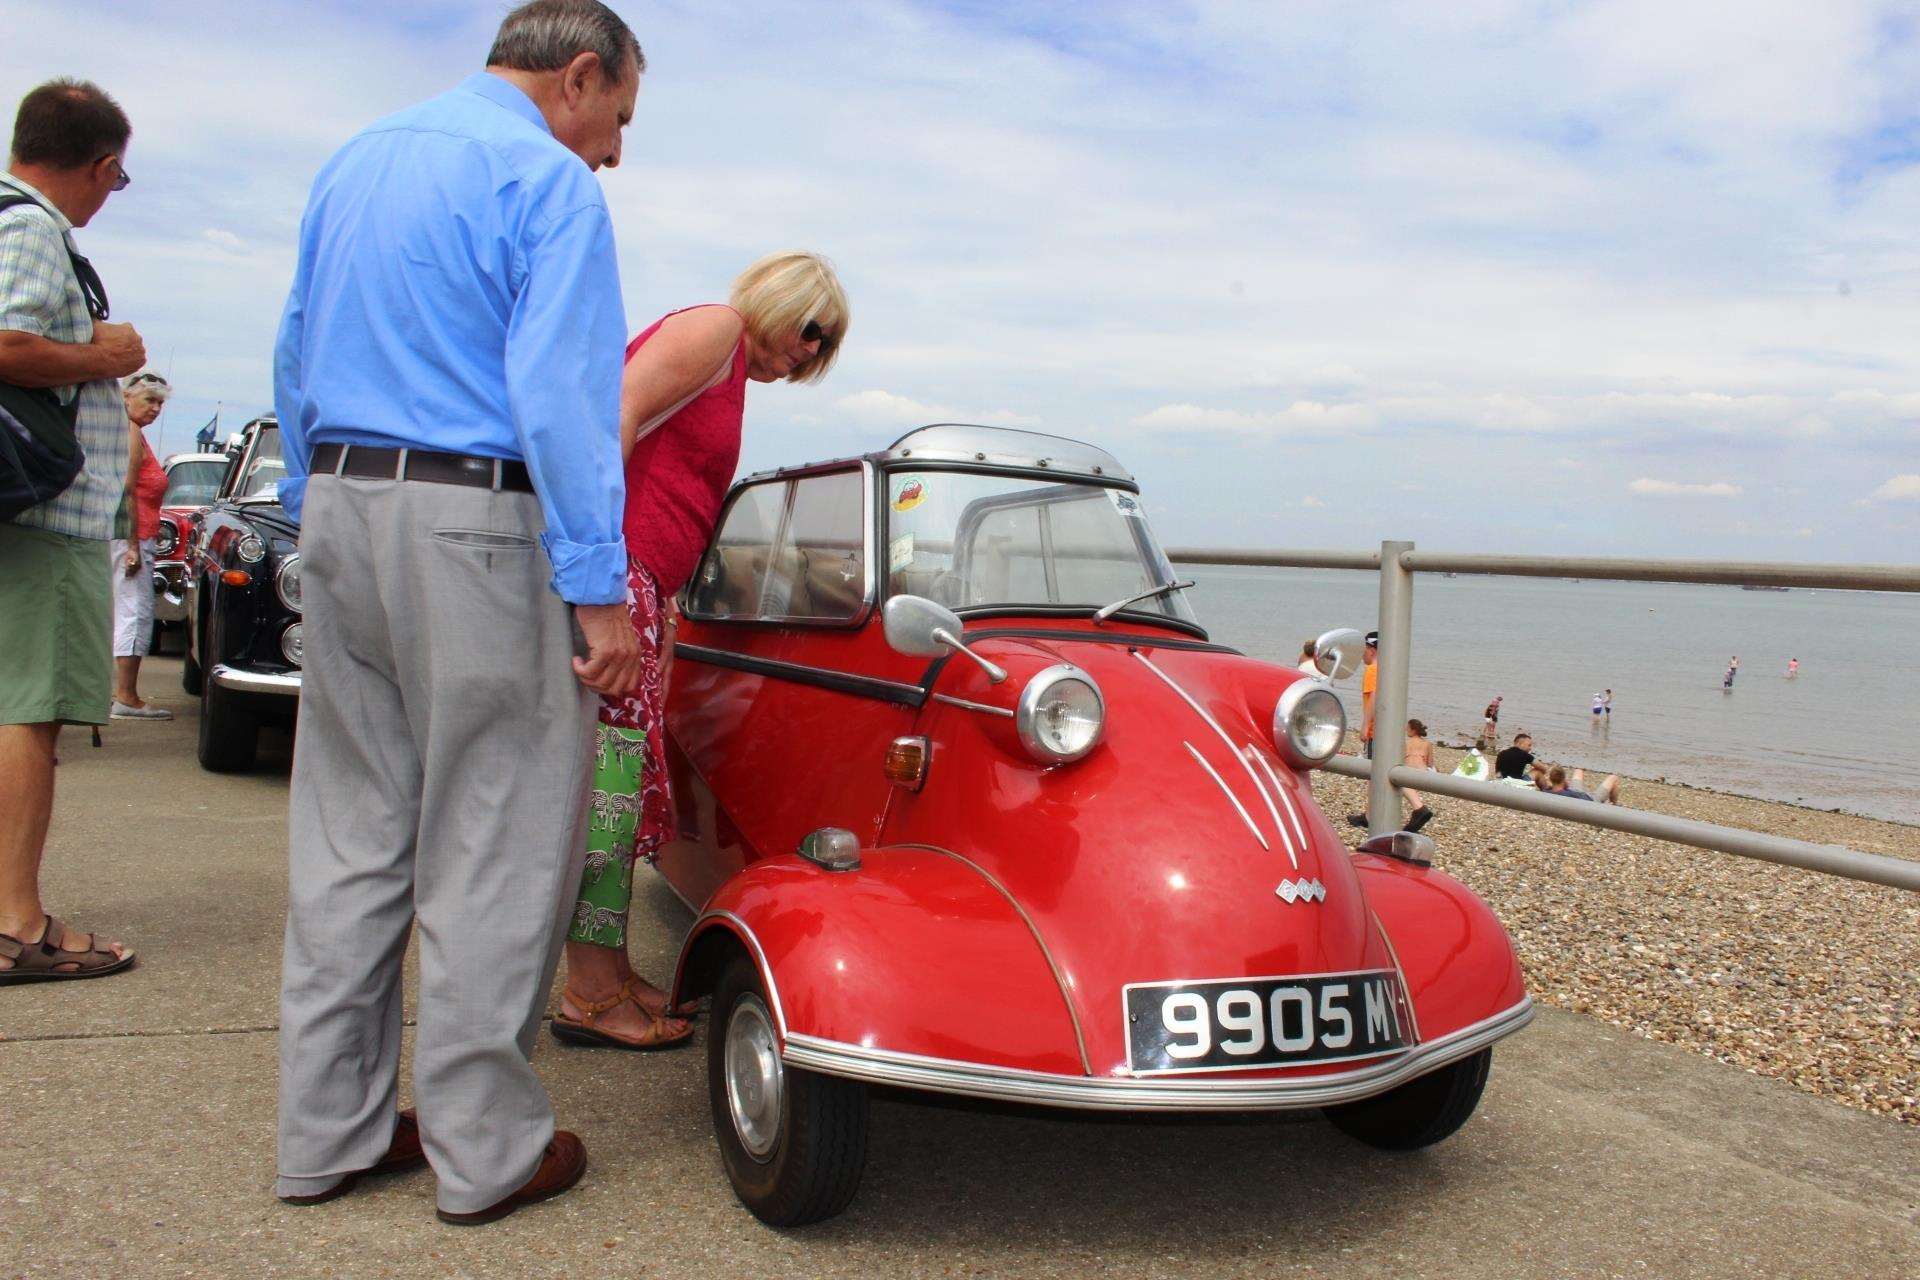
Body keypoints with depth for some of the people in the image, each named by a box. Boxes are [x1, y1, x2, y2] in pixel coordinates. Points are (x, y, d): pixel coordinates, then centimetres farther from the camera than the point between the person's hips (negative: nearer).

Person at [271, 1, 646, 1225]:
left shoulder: (353, 162, 18)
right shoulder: (548, 179, -7)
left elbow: (296, 362, 21)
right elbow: (562, 393, -16)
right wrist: (600, 591, -16)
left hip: (339, 511, 8)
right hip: (476, 524, -7)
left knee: (350, 828, 12)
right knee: (492, 844, 0)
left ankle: (330, 1126, 20)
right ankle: (487, 1146, 8)